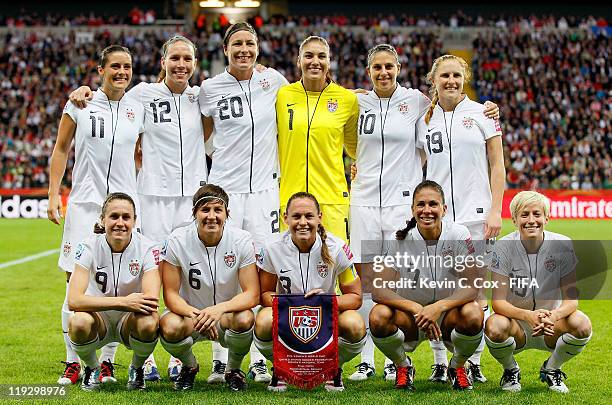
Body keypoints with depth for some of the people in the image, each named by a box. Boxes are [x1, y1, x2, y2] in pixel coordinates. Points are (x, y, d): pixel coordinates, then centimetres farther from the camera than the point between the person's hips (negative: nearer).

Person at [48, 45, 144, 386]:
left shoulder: (138, 110, 8)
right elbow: (61, 150, 8)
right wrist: (54, 195, 2)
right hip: (84, 203, -1)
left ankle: (107, 361, 10)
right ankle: (73, 362, 8)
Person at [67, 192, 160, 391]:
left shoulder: (147, 248, -15)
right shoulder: (89, 247, -15)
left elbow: (151, 302, -26)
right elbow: (74, 300, -28)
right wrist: (123, 302, -37)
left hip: (130, 321, 0)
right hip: (98, 318, 0)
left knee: (148, 323, -35)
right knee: (78, 322, -35)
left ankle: (137, 369, -1)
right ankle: (92, 368, -2)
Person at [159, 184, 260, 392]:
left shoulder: (241, 240, -14)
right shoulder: (177, 240, -14)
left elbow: (252, 295, -16)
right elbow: (171, 294, -13)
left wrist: (219, 309, -35)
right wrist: (196, 315, -34)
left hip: (227, 314, 0)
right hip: (189, 313, 0)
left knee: (245, 319, -34)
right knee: (170, 327, -34)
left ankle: (234, 369, 0)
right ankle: (189, 366, 4)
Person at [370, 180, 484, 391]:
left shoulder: (458, 235, -13)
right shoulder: (402, 239, -12)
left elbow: (471, 287, -17)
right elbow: (378, 290, -18)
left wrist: (439, 307, -34)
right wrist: (416, 309, -32)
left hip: (448, 316, 0)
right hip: (410, 318, 0)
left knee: (473, 314, -33)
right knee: (379, 316, -30)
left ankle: (457, 366, 1)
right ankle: (403, 366, 3)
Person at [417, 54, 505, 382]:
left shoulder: (481, 114, 3)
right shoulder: (425, 121, 9)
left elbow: (497, 165, 3)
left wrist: (495, 210, -5)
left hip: (474, 215, -2)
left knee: (475, 292, 0)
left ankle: (474, 363, 10)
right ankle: (439, 362, 11)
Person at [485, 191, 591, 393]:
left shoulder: (562, 245, -11)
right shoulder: (503, 247, -13)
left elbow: (571, 299, -12)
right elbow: (498, 302, -18)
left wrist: (552, 316, -35)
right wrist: (528, 316, -38)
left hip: (552, 324, 1)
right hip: (517, 324, -1)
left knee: (581, 324, -29)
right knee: (495, 327, -34)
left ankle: (551, 369, 3)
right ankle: (511, 371, 2)